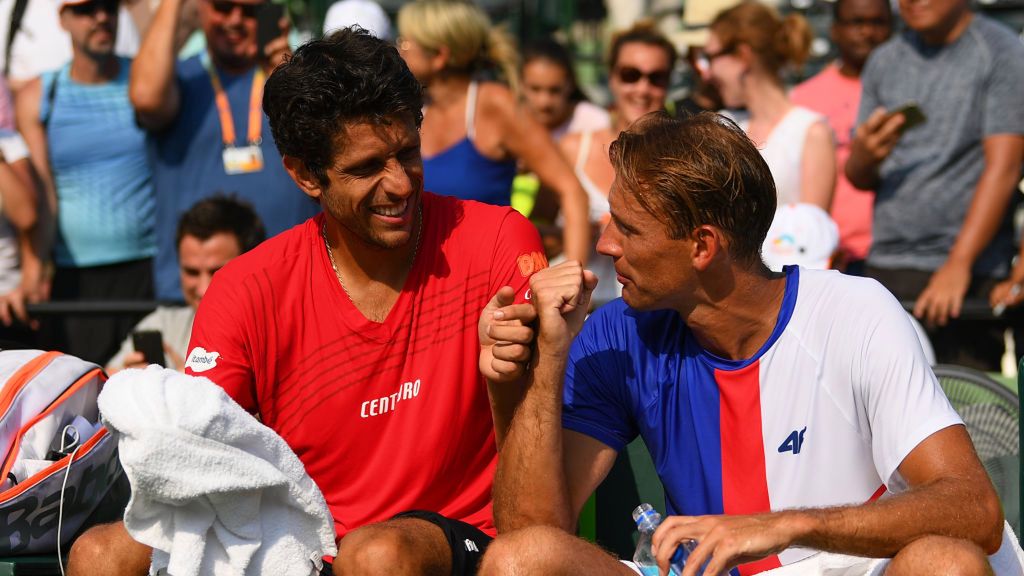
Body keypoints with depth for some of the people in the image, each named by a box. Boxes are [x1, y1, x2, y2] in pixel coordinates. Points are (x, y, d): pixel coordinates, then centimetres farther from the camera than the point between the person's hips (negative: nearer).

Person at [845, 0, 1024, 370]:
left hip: (968, 273, -4)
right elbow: (858, 178, 18)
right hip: (885, 266, 5)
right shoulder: (885, 61, 15)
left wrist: (959, 264, -18)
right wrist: (866, 156, -8)